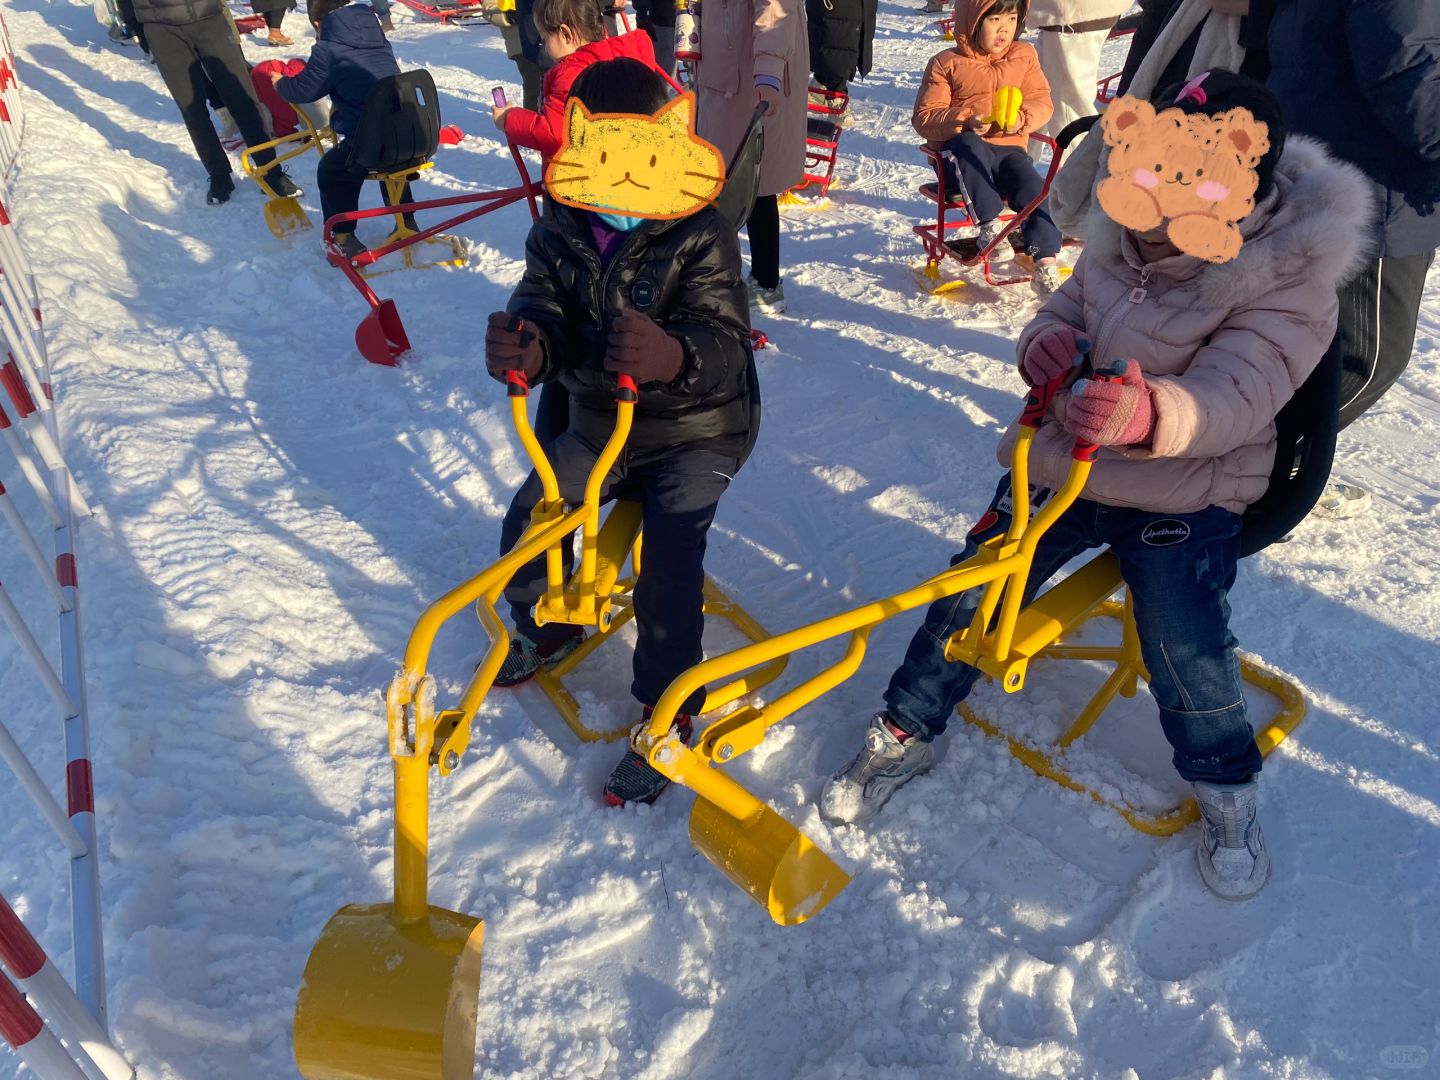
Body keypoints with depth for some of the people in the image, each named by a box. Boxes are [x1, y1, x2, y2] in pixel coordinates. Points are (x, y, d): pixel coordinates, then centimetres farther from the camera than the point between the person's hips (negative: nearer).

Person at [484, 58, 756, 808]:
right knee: (529, 515, -7)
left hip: (696, 429, -5)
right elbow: (543, 311, -14)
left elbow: (723, 343, -30)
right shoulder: (559, 232, -5)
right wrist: (526, 345, -41)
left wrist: (675, 357, -55)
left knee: (669, 554, -22)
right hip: (599, 419, 5)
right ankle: (547, 625, 26)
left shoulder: (702, 238, -19)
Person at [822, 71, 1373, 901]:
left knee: (1188, 656, -10)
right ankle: (906, 735, 21)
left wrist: (1152, 413, -57)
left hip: (1183, 500, -4)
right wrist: (1044, 343, -18)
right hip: (1058, 465, 5)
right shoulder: (1123, 245, -1)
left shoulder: (1287, 288, -18)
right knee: (970, 601, -1)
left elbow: (1232, 395, -32)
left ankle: (1228, 786, 24)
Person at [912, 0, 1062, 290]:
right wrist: (964, 121, -21)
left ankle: (1046, 259, -16)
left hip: (1009, 148, 3)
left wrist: (1023, 119, -14)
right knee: (969, 146, -38)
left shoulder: (1024, 56, 12)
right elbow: (924, 117, -5)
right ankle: (989, 222, -31)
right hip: (961, 152, -3)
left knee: (1034, 187, -24)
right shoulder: (946, 63, 1)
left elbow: (1041, 101, 9)